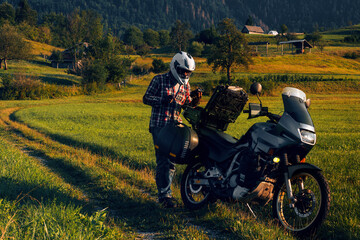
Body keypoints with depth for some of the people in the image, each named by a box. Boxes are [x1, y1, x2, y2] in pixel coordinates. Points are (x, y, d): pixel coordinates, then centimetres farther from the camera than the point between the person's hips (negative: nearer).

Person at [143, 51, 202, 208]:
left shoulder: (185, 84, 13)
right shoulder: (159, 80, -3)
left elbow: (188, 104, 14)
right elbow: (146, 98, -5)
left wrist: (194, 98, -8)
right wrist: (163, 100, -21)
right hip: (159, 125, -6)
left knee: (172, 160, 8)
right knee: (163, 161, -10)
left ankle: (164, 191, 19)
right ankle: (164, 195, -8)